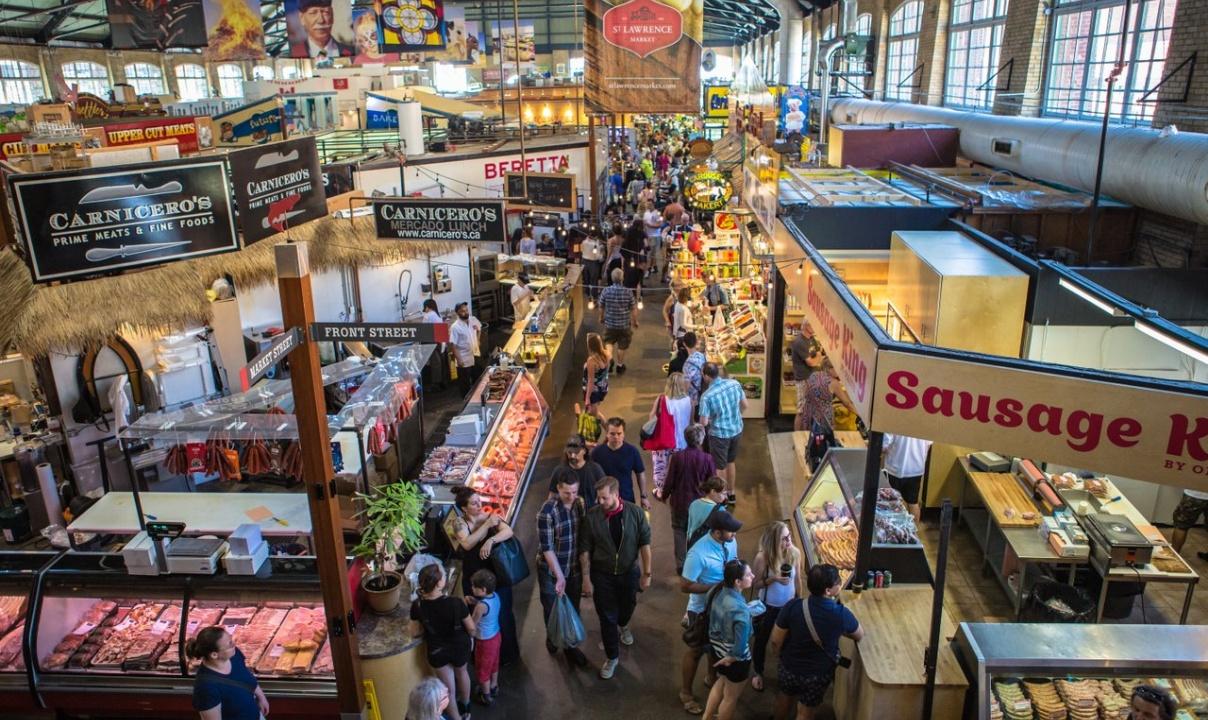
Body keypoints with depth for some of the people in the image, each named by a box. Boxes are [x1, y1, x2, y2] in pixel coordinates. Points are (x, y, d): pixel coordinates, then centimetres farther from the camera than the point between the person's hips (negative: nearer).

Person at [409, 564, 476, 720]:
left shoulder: (417, 606, -24)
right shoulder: (455, 603, -33)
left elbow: (415, 633, -8)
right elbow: (472, 629, -19)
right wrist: (470, 635, 4)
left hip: (437, 651, 0)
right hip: (459, 647, 0)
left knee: (448, 689, 23)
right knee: (461, 673, 33)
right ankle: (465, 706, 58)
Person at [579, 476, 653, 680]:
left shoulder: (635, 513, -18)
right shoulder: (592, 516, -18)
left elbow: (645, 544, -9)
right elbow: (585, 549, -10)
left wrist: (646, 573, -9)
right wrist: (586, 578, -9)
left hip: (629, 572, 1)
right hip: (602, 575, -1)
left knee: (627, 607, 24)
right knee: (607, 617, 8)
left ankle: (623, 626, 59)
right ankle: (612, 657, 29)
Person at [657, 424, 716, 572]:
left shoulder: (677, 457, -17)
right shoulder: (707, 458, -17)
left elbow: (669, 481, -10)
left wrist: (664, 495, 10)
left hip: (679, 502, 0)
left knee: (680, 531, 17)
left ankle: (681, 565, 23)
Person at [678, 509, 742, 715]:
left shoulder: (730, 542, -13)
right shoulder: (698, 553, -34)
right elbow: (685, 586, -27)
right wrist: (717, 586, -28)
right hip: (702, 610, -6)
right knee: (696, 650, 13)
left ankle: (713, 678, 53)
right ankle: (686, 693, 35)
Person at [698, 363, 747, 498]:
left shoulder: (707, 396, -26)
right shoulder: (735, 384, -10)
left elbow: (704, 423, -20)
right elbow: (744, 405, 2)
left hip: (719, 434, -5)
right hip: (737, 430, 6)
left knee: (719, 467, 15)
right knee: (730, 462, 26)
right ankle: (731, 493, 41)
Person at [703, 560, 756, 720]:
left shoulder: (720, 592, -14)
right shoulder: (740, 609, -36)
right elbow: (740, 645, -32)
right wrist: (731, 659, -12)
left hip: (716, 648, 8)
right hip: (734, 658, -8)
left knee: (722, 681, 34)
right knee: (731, 696, 20)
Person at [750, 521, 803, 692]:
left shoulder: (795, 553, -17)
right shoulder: (763, 557, -28)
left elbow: (797, 578, -1)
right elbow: (756, 585, -17)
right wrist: (773, 579, -34)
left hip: (789, 605, 3)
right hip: (768, 606, -3)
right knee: (761, 640, 18)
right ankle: (758, 673, 42)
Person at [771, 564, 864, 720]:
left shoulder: (793, 606, -27)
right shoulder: (842, 614, -27)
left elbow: (776, 641, -15)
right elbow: (860, 635, -4)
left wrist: (779, 653, 6)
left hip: (790, 667, 2)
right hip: (819, 673, -1)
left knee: (785, 696, 31)